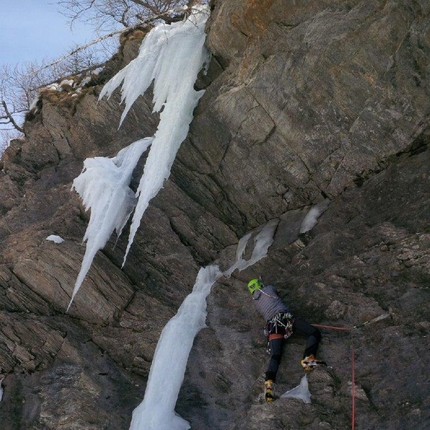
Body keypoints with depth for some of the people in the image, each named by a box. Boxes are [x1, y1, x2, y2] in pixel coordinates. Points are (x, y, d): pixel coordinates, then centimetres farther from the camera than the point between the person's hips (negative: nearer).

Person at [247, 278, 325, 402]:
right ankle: (308, 359, -25)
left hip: (272, 326, 3)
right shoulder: (269, 288, 19)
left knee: (275, 355, -12)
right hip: (285, 318, -3)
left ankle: (269, 383, -36)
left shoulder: (255, 301, 25)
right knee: (315, 333, -2)